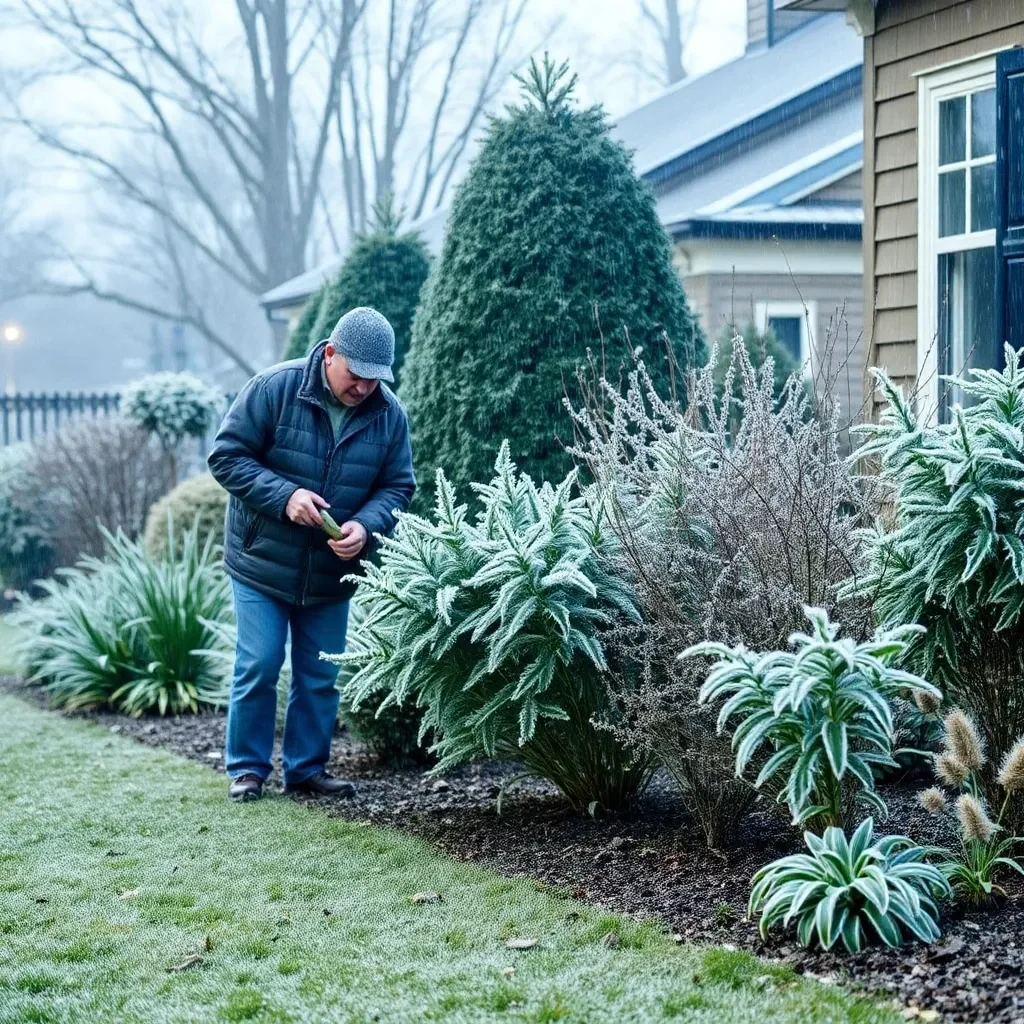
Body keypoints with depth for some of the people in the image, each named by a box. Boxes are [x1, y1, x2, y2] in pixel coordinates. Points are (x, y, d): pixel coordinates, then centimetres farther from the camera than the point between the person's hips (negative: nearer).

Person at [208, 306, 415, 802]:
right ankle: (247, 768, 13)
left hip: (333, 573, 4)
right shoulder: (274, 388, -15)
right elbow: (227, 456, -13)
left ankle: (307, 767, 23)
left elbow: (397, 486, 2)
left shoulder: (389, 414, -5)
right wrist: (284, 495, -25)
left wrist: (366, 524, -19)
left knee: (321, 676, 9)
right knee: (258, 667, -1)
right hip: (263, 562, -3)